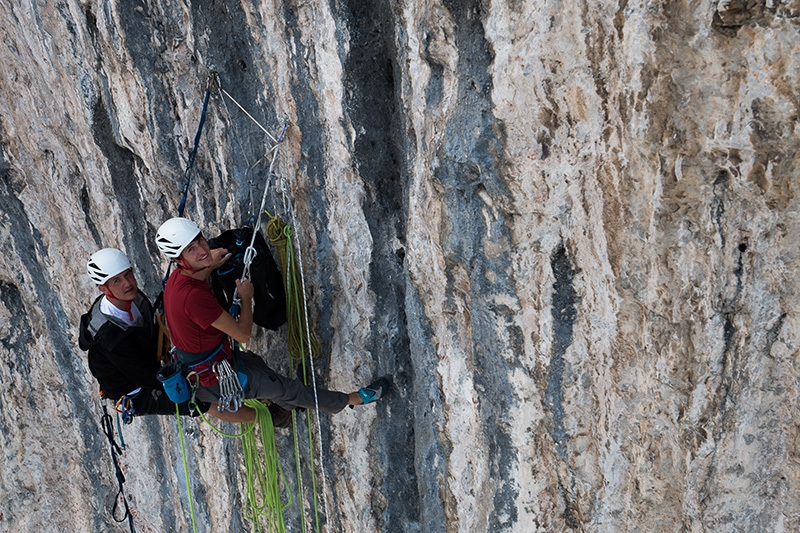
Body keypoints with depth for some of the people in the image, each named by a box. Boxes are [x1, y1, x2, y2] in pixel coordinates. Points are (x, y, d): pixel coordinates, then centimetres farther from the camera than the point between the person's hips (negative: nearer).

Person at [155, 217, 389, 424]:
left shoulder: (176, 278, -8)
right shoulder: (194, 296, -37)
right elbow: (243, 334, -26)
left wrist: (209, 267, 5)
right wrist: (246, 297, -10)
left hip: (191, 369, 9)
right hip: (219, 381, -9)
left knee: (254, 360, 34)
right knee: (288, 388, 7)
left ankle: (288, 406, 58)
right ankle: (351, 400, 25)